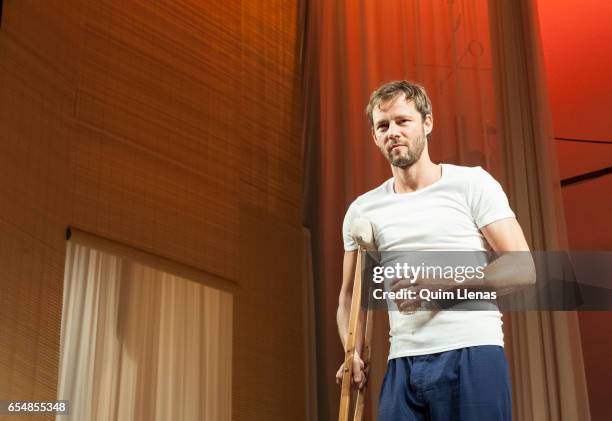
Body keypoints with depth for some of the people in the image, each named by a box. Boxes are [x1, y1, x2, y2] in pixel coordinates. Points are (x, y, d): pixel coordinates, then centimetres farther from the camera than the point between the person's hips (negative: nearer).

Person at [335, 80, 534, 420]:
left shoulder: (472, 183, 2)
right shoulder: (362, 210, 12)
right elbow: (350, 295, 18)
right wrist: (354, 352, 0)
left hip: (472, 354, -3)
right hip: (403, 364, 3)